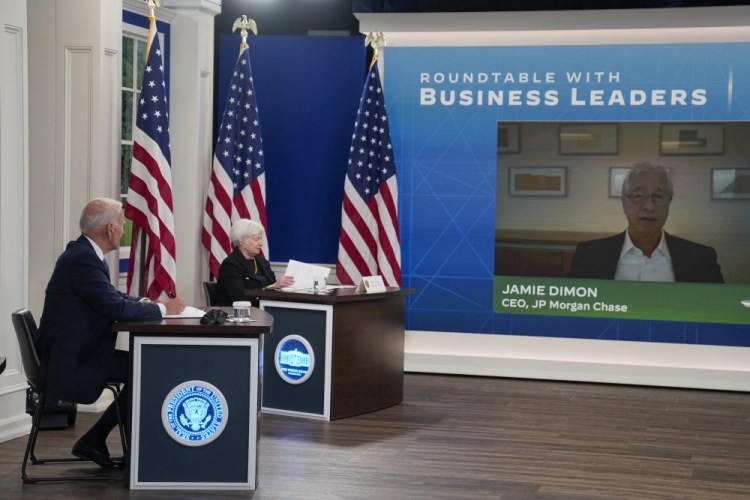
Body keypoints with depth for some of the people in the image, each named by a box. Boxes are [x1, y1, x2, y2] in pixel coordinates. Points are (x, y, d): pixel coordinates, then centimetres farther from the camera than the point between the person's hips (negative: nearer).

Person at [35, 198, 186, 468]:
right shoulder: (83, 259, -22)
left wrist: (147, 303, 4)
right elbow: (117, 307, -25)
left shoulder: (83, 252, 10)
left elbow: (111, 296, 20)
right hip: (70, 362, -10)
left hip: (78, 352, 10)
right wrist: (162, 308, -11)